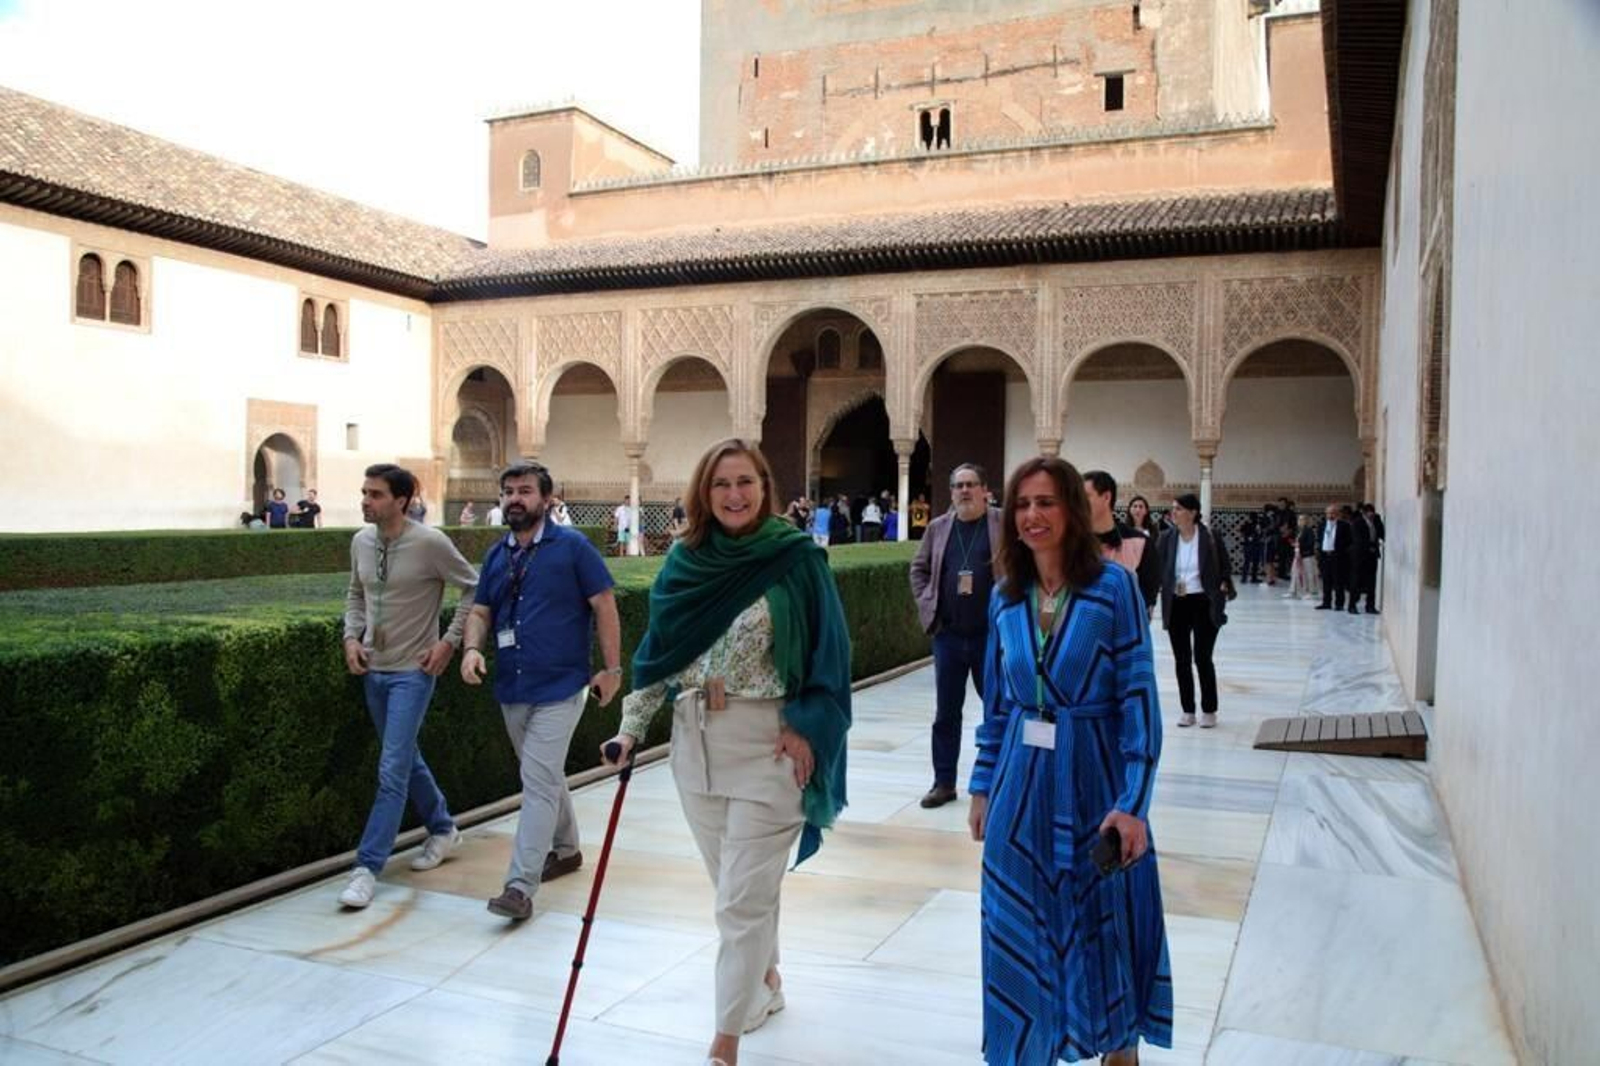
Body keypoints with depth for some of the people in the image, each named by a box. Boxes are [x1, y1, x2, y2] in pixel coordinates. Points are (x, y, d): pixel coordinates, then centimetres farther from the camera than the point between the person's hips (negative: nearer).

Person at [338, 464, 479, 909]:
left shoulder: (430, 543, -16)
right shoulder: (361, 542, 3)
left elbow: (474, 589, -8)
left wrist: (449, 641, -11)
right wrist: (351, 637, 3)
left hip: (412, 671, -7)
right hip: (373, 669, 7)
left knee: (392, 770, -9)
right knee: (407, 760, 18)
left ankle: (367, 867, -2)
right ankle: (443, 829, 37)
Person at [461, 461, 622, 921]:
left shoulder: (572, 546, -8)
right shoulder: (496, 554, 9)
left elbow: (604, 605, -7)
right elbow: (482, 610, 13)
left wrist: (611, 667, -10)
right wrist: (473, 647, -9)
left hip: (559, 688, -7)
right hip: (511, 688, 7)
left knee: (539, 783, -10)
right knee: (546, 776, 21)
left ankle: (520, 886, -9)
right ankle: (565, 849, 40)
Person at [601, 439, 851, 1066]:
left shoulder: (796, 557, -9)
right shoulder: (684, 560, 4)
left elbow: (827, 652, -6)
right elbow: (659, 648, 11)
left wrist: (805, 727, -13)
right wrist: (632, 726, 8)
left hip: (768, 744, -5)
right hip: (694, 740, 5)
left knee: (744, 897, -2)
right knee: (737, 884, 18)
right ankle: (766, 983, 41)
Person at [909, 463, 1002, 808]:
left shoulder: (1005, 525, -3)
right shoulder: (938, 527, 7)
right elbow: (919, 567, 16)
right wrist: (926, 604, 5)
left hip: (992, 634, -3)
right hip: (948, 634, 3)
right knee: (946, 712, 9)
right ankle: (944, 782, 19)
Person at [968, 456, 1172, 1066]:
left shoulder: (1113, 587, -11)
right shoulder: (1005, 597, 3)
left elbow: (1139, 697, -12)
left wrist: (1132, 801, -17)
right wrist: (982, 785, 10)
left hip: (1094, 780, -4)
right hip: (1022, 781, 4)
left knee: (1106, 924, 12)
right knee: (1020, 931, 12)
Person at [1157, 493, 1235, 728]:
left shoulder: (1211, 537, -7)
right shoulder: (1167, 537, 0)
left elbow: (1225, 568, 2)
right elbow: (1159, 570, 2)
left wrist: (1224, 587, -12)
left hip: (1203, 604, -3)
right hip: (1176, 604, 3)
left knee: (1202, 657, -2)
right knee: (1181, 659, 7)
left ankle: (1209, 711, 13)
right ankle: (1188, 711, 19)